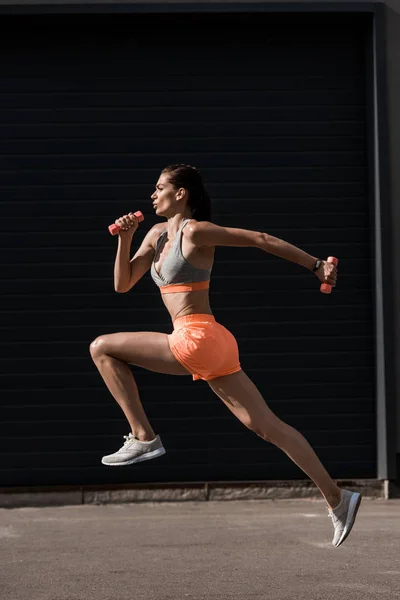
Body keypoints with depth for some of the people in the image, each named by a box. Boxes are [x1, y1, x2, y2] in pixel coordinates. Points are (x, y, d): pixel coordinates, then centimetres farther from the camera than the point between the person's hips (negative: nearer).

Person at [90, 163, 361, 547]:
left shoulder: (195, 232, -6)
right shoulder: (158, 235, 19)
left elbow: (261, 239, -5)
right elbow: (123, 284, 19)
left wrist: (316, 265, -4)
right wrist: (124, 240, 4)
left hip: (196, 340, -9)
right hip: (211, 346, 9)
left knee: (102, 348, -1)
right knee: (265, 425, 6)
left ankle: (143, 438, -3)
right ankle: (336, 498, 6)